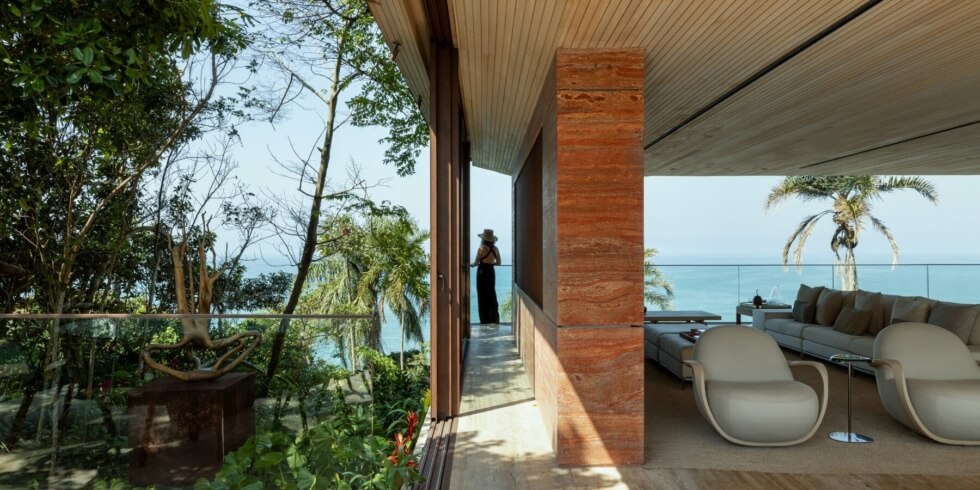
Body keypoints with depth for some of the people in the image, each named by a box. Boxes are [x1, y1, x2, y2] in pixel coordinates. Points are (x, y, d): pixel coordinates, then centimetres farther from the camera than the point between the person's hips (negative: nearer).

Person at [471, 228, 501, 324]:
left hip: (482, 272, -5)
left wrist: (470, 264, 10)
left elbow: (476, 263, -10)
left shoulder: (481, 249, -14)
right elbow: (498, 263, 8)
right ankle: (494, 318, 15)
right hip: (491, 272, 5)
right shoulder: (495, 249, 1)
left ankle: (485, 319, 7)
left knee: (483, 295, 4)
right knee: (491, 294, 15)